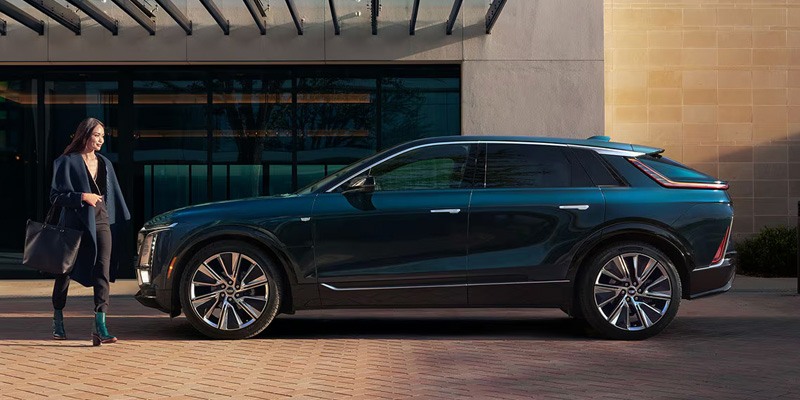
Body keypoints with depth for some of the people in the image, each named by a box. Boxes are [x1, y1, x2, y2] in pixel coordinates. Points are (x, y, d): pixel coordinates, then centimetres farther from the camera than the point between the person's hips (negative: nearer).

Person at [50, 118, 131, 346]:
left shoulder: (105, 164, 13)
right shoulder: (67, 162, -2)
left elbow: (115, 197, 18)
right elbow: (56, 196, -7)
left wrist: (125, 225, 16)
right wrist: (82, 197, -20)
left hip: (101, 224, 3)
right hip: (74, 224, -3)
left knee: (103, 272, -12)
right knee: (66, 272, 10)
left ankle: (100, 325, -18)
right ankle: (58, 320, 30)